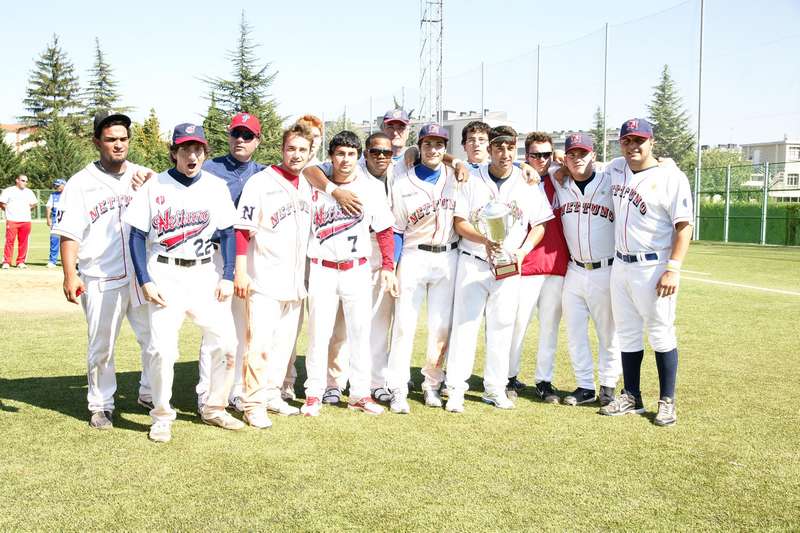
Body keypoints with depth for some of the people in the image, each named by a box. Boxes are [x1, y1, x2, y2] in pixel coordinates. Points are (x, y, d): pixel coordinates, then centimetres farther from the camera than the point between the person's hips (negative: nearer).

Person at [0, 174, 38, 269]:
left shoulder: (29, 192, 15)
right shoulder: (8, 190, 2)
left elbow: (34, 203, 25)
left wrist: (27, 209, 12)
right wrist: (8, 211, -1)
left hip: (26, 220, 4)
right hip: (12, 220, -4)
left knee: (24, 242, 3)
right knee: (9, 241, -8)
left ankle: (20, 262, 9)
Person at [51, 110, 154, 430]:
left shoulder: (145, 177, 10)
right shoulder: (81, 183, 0)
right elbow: (69, 234, -3)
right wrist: (69, 276, -13)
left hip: (143, 277, 3)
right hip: (100, 281, -3)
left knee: (155, 338, 8)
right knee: (101, 347, 5)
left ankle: (150, 394, 28)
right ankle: (101, 405, 21)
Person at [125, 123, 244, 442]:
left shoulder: (216, 187, 4)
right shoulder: (153, 187, -1)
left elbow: (227, 234, 7)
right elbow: (138, 236, -1)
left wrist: (228, 277, -1)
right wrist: (144, 281, -9)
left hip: (205, 274, 3)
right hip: (165, 275, -2)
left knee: (226, 343, 0)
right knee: (163, 349, -9)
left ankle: (214, 409, 19)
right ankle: (162, 416, 10)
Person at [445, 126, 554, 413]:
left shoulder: (528, 183, 3)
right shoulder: (472, 179, -1)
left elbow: (539, 224, 6)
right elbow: (459, 222, -3)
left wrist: (522, 251, -10)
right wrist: (484, 240, -20)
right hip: (473, 262, -2)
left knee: (502, 327, 7)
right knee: (465, 323, -3)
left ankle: (495, 388, 18)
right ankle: (455, 389, 1)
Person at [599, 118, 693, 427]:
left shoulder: (671, 178, -11)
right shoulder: (615, 169, 8)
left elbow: (684, 226, -14)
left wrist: (673, 269, -22)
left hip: (653, 268, -6)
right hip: (620, 265, 7)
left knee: (661, 335, 0)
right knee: (627, 334, 13)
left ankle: (667, 401, 12)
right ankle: (632, 398, 23)